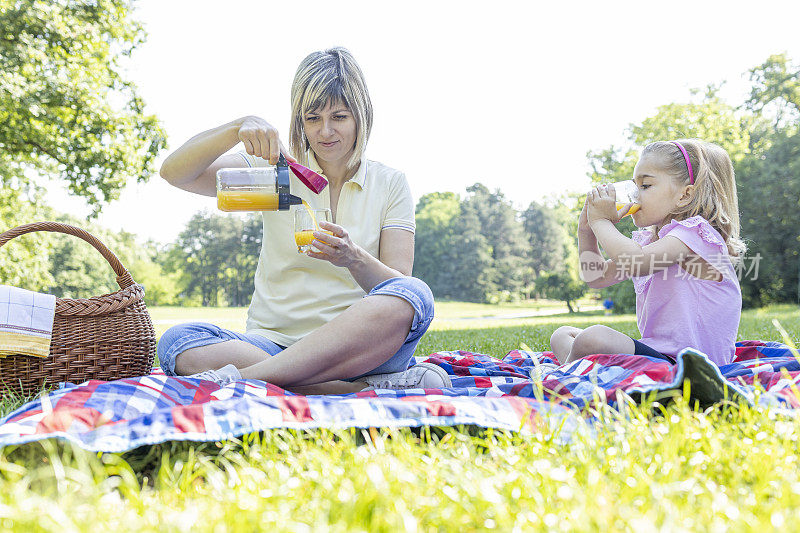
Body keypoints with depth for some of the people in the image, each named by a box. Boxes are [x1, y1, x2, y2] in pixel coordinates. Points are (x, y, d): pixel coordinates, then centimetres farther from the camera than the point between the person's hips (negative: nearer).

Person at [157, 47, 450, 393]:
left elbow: (400, 285, 0)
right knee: (176, 342, -28)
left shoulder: (390, 184, 10)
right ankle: (365, 389, -32)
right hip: (273, 340, 1)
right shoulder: (276, 169, 10)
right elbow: (175, 173, 0)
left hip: (357, 348, 0)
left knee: (414, 295, -32)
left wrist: (355, 259, -22)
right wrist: (238, 128, -17)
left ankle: (241, 377, -31)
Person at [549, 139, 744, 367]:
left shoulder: (695, 232, -12)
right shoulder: (649, 239, 17)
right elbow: (598, 278, 22)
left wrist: (601, 221, -14)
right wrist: (587, 232, 8)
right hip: (655, 351, 10)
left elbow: (635, 263, -30)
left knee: (593, 338, -31)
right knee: (562, 335, 12)